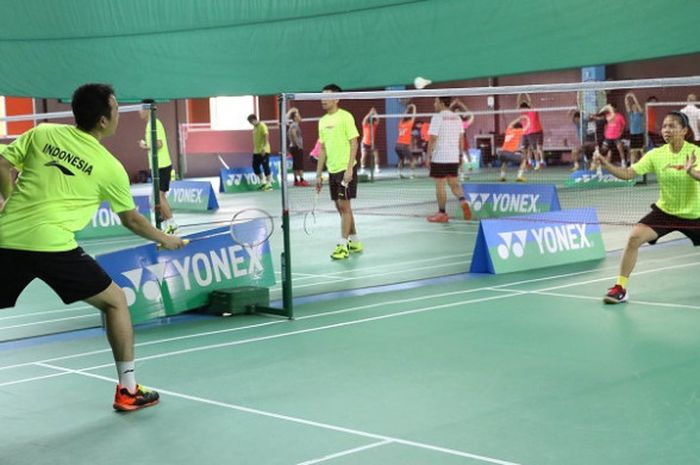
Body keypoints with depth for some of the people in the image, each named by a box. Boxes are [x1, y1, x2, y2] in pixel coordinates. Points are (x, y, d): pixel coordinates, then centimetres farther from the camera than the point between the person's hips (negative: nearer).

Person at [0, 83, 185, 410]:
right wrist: (165, 240, 33)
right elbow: (131, 220, 16)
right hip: (53, 246, -3)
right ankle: (128, 390, 17)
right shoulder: (110, 167, 5)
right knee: (115, 301, 15)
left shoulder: (42, 133, 11)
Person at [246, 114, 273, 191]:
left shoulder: (262, 126, -11)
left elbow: (266, 136, -20)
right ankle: (263, 182, 19)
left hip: (263, 151, -9)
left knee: (265, 167, -6)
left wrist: (264, 148, -27)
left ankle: (269, 184, -1)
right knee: (255, 166, 8)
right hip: (256, 151, 9)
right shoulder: (255, 127, 15)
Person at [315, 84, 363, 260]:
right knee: (341, 207, 11)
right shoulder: (322, 121, 12)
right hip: (332, 170, 7)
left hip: (346, 169, -7)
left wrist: (349, 169, -19)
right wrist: (319, 174, 14)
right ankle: (355, 242, 21)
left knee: (344, 206, -5)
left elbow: (354, 143, -12)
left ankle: (343, 245, -1)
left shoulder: (345, 117, -9)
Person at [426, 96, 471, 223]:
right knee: (453, 183, 14)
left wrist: (428, 156, -8)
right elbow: (461, 139, 11)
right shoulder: (457, 118, 9)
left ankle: (442, 213, 8)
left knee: (440, 186, 3)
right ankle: (463, 201, -11)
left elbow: (432, 139, -13)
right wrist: (461, 155, 17)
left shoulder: (437, 118, -10)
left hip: (439, 158, -6)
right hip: (454, 158, 6)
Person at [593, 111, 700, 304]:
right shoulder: (656, 155, -7)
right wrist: (605, 164, -28)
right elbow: (628, 173, -13)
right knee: (635, 237, -19)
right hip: (665, 211, 1)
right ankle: (620, 288, -12)